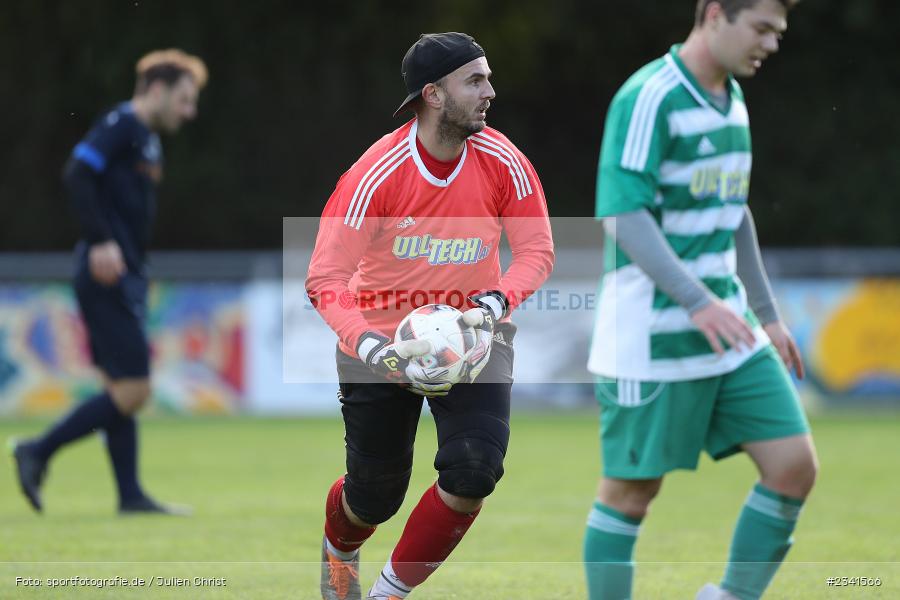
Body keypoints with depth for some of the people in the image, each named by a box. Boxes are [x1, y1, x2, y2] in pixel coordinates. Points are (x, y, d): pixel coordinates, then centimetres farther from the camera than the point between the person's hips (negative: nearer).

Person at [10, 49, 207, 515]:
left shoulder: (147, 140, 20)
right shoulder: (120, 124, -8)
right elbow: (77, 175, -20)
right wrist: (101, 242, -26)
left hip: (122, 279, 10)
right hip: (107, 275, -10)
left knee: (122, 390, 9)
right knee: (132, 392, -11)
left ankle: (130, 496, 11)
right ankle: (38, 453, -4)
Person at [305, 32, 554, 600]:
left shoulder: (503, 162, -13)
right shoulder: (375, 174, -22)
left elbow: (536, 251, -7)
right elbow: (325, 280, -22)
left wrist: (495, 304, -27)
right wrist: (372, 349, -37)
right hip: (384, 340, -2)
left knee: (474, 472, -20)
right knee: (375, 496, 7)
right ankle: (339, 551, 47)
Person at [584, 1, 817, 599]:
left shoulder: (731, 98, 11)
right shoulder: (648, 98, -15)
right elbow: (624, 215, -22)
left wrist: (767, 314, 23)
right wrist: (698, 302, -31)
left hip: (728, 330, 8)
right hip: (652, 337, -8)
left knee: (794, 465, -2)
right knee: (630, 493, 1)